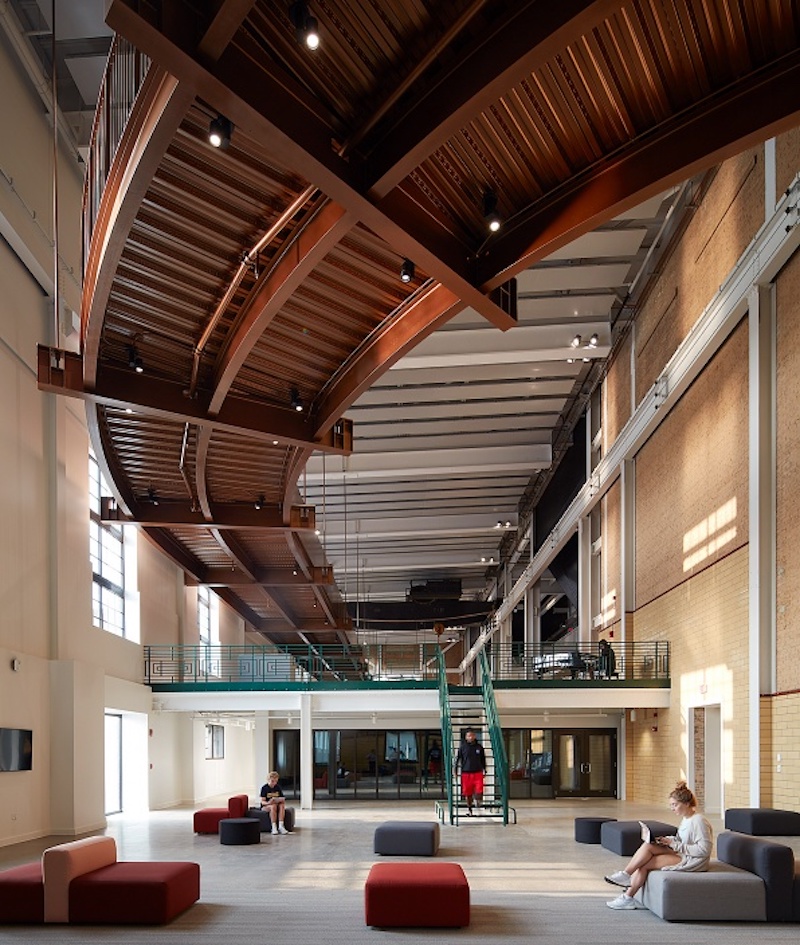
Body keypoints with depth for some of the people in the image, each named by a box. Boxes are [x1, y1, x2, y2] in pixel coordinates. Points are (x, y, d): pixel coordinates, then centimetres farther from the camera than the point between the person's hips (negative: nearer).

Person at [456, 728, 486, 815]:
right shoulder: (462, 747, -2)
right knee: (467, 792, 4)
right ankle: (469, 809, 23)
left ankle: (477, 801, 22)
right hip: (466, 772, -1)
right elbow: (458, 758, 3)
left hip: (478, 772, 1)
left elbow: (483, 759, 15)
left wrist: (484, 769, 17)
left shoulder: (479, 747, 3)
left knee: (479, 791, -10)